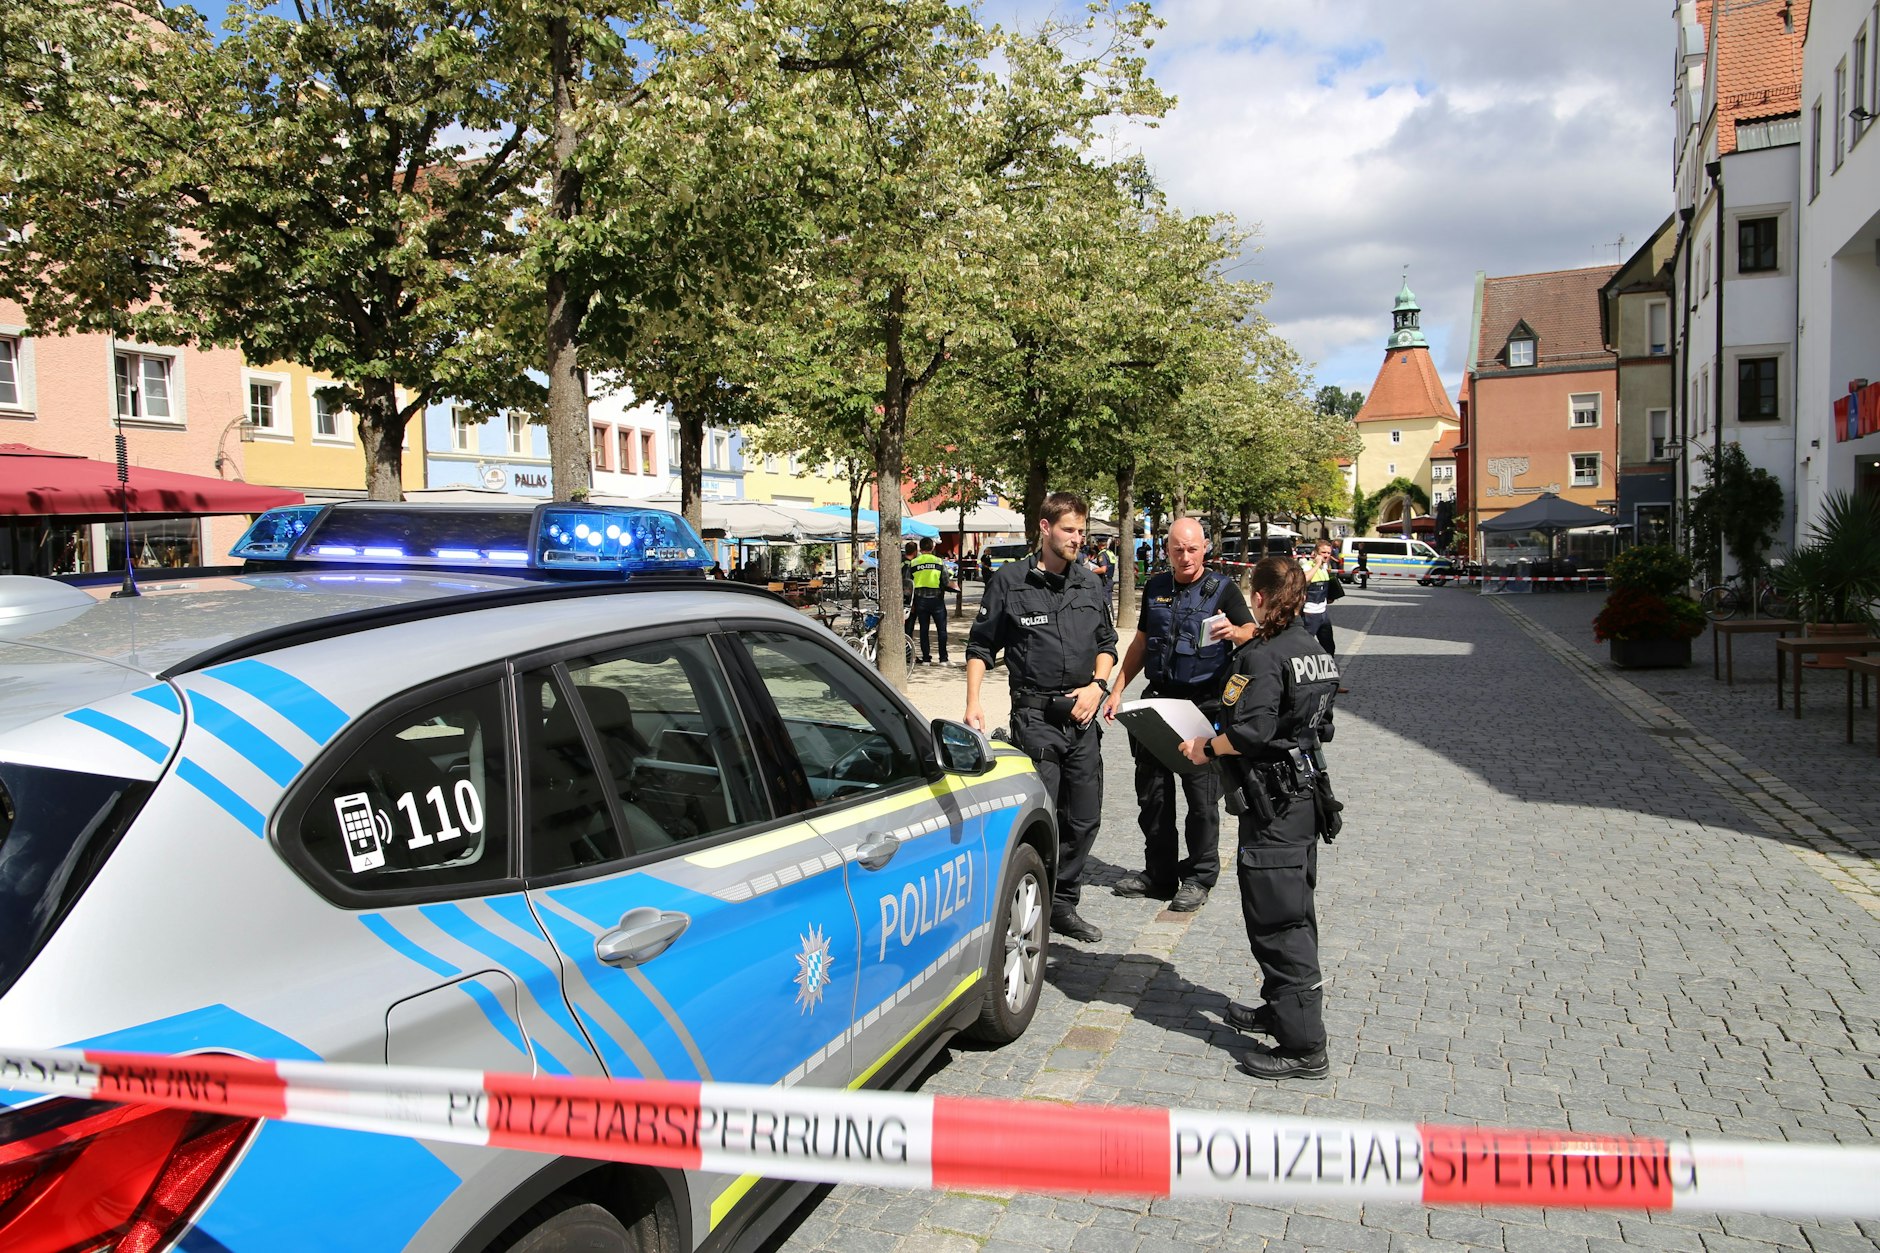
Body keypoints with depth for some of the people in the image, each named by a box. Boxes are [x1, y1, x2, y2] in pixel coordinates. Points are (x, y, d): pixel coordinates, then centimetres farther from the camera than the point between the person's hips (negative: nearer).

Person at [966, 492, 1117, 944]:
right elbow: (980, 646, 1)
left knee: (1083, 819, 9)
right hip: (1035, 715, -5)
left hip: (1082, 715, 5)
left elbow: (1107, 642, 18)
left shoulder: (1088, 582, 10)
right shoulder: (1010, 581, -3)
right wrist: (973, 703, -9)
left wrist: (1097, 685, 1)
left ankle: (1063, 905, 24)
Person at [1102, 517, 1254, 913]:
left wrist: (1235, 632, -35)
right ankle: (1159, 873, 21)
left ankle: (1199, 877, 11)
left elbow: (1252, 635, -13)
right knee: (1152, 790, 9)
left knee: (1202, 795, -1)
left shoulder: (1222, 589, -2)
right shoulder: (1155, 588, 11)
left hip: (1205, 705, -5)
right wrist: (1117, 690, 13)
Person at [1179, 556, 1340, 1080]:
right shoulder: (1315, 652, 11)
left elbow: (1250, 732, -25)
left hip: (1272, 805, -10)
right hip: (1306, 795, 10)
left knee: (1278, 923, -6)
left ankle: (1303, 1047, -3)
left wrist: (1207, 748, -9)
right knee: (1294, 913, 20)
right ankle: (1282, 1009, 34)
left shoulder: (1262, 658, -17)